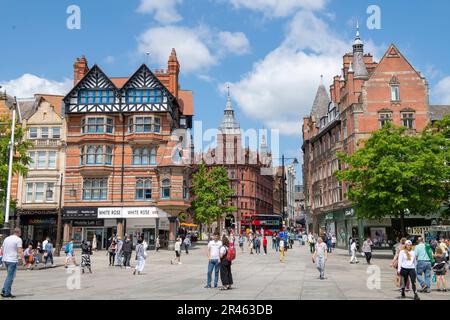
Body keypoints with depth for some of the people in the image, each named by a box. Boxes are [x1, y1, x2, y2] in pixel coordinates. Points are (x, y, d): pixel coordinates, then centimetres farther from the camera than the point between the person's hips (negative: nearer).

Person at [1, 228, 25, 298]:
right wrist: (23, 260, -14)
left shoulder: (6, 238, 12)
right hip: (13, 261, -7)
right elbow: (20, 251, -16)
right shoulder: (18, 239, -9)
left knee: (9, 276, 19)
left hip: (5, 260, 7)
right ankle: (7, 293, 0)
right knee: (10, 277, -2)